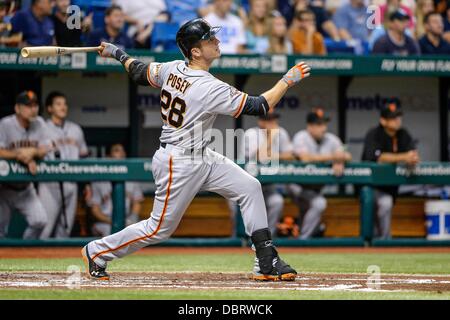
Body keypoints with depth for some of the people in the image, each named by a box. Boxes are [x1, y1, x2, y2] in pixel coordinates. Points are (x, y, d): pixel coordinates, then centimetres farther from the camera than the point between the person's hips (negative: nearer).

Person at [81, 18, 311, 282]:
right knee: (160, 229, 4)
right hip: (178, 165, -9)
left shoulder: (172, 69, -4)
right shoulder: (209, 88, -27)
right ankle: (97, 252, 22)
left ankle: (266, 262, 5)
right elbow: (259, 107, -25)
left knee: (250, 187, 2)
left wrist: (119, 54, 31)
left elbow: (140, 73, 13)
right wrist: (289, 80, -16)